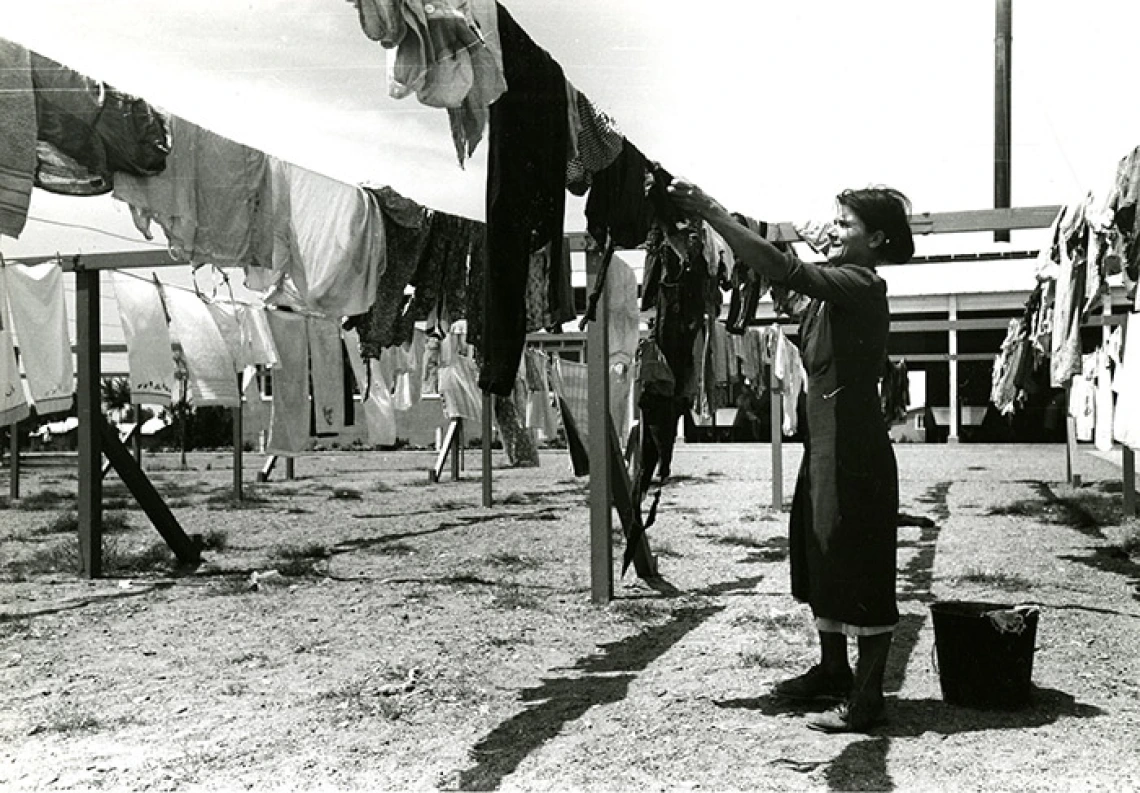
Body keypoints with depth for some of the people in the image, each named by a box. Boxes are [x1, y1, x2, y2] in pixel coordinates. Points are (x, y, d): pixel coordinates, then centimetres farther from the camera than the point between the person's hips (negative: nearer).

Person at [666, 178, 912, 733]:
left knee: (859, 567, -3)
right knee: (818, 556, 17)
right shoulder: (835, 283, 16)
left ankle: (868, 696, 7)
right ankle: (833, 670, 32)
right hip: (824, 436, 10)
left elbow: (784, 270, -25)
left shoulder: (860, 284, -15)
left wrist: (711, 212, -26)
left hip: (854, 443, -10)